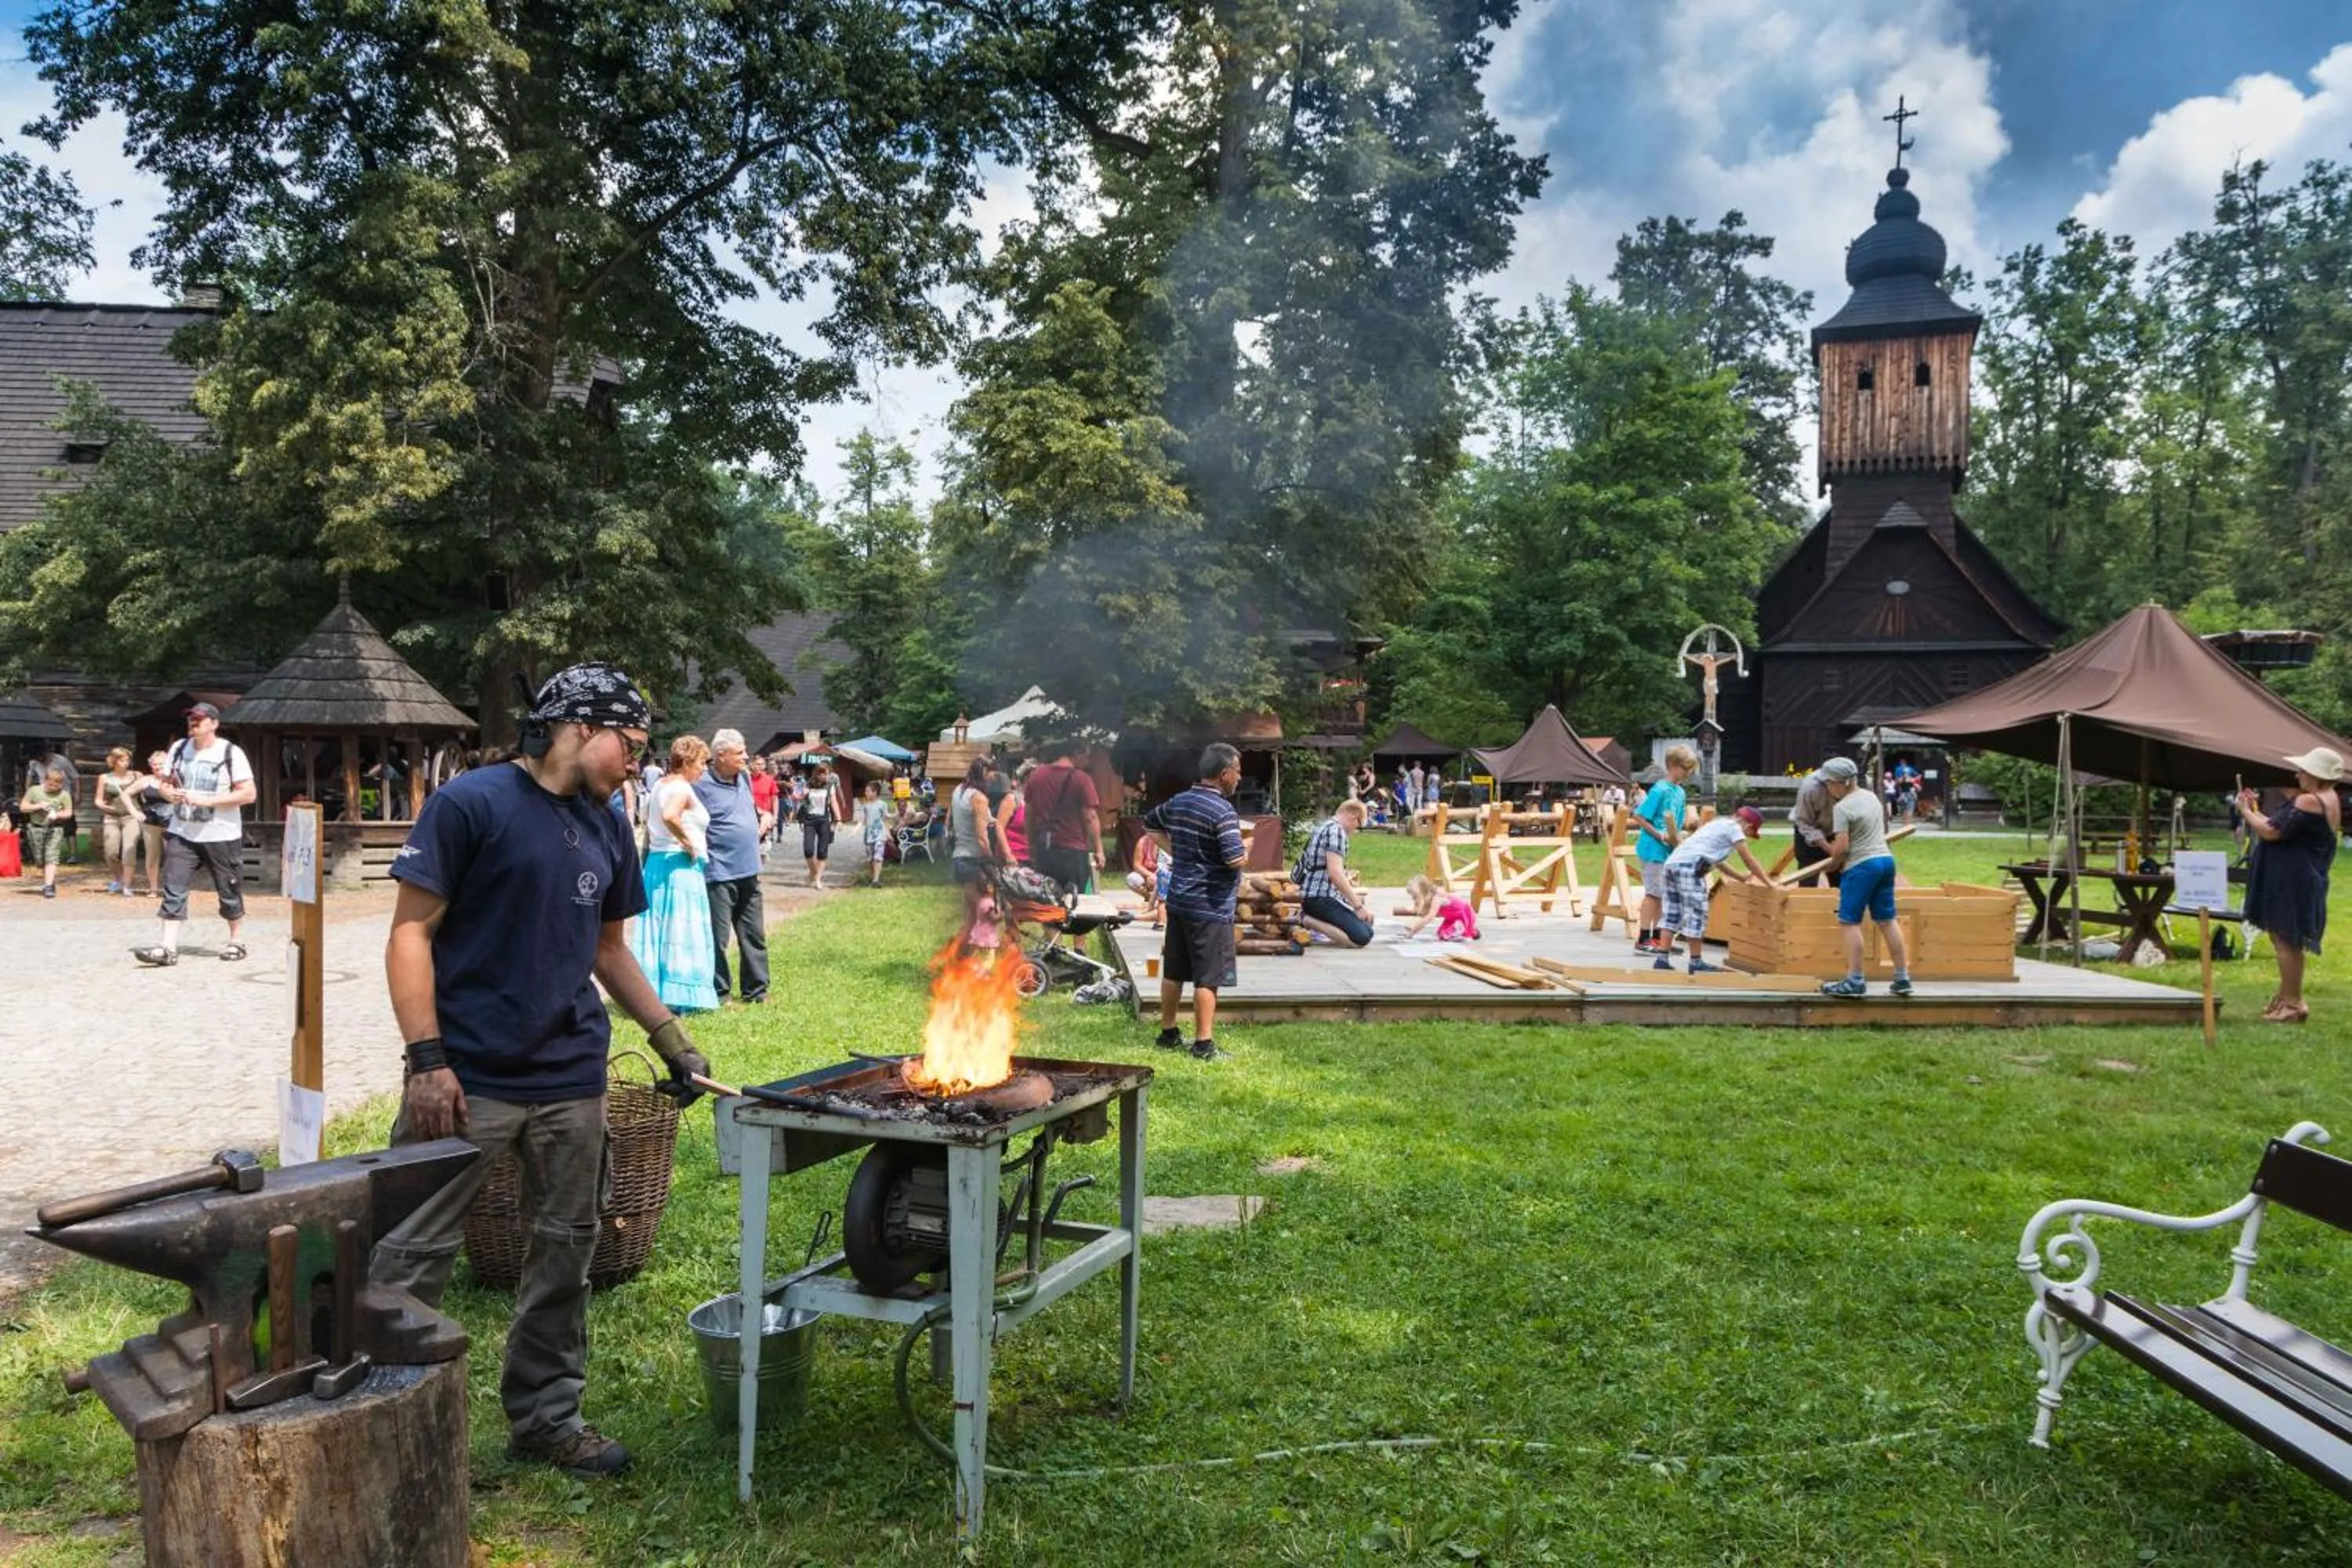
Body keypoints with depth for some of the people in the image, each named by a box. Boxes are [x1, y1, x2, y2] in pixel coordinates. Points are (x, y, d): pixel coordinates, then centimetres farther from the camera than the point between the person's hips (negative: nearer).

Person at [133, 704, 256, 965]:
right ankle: (167, 948, -7)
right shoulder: (179, 748, 7)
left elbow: (248, 794, -13)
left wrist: (208, 800, -20)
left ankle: (235, 942, 23)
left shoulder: (231, 754, -9)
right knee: (173, 890, -5)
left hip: (221, 836, -4)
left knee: (229, 892, 7)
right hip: (182, 834, 4)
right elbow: (166, 782, 17)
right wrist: (170, 793, -7)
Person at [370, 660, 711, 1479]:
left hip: (572, 1080, 6)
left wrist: (670, 1039, 13)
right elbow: (412, 932, -9)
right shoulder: (471, 802, -8)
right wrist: (428, 1059, -16)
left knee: (565, 1249, 13)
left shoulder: (607, 830, 12)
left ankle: (546, 1417, 27)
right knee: (413, 1254, -1)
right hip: (471, 1078, -6)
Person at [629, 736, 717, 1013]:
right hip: (681, 865, -9)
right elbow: (669, 816, -32)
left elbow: (650, 823, 18)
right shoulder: (682, 788, -14)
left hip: (656, 861, 9)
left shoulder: (660, 785, 14)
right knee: (680, 929, -5)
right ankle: (679, 995, -4)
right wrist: (689, 843, -20)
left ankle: (653, 991, 15)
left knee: (658, 928, 11)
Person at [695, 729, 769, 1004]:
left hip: (749, 871, 8)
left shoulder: (745, 777, 10)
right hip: (720, 874, -8)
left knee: (754, 935, 14)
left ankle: (756, 990, 24)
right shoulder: (701, 785, -14)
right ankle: (719, 994, 9)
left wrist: (760, 823, 17)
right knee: (718, 938, -1)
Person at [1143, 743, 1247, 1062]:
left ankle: (1168, 1033, 26)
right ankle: (1204, 1044, 1)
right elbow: (1235, 859, -26)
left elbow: (1150, 822, 25)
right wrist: (1246, 851, -4)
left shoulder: (1178, 802, 7)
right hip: (1210, 906, -8)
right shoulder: (1223, 811, -18)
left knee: (1173, 971, 15)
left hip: (1178, 900, 8)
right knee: (1208, 977, -1)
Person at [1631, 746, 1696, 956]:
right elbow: (1638, 816, -16)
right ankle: (1643, 940, -1)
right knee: (1654, 892, -6)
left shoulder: (1680, 792, 11)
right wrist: (1660, 836, -17)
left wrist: (1677, 838, 0)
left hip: (1668, 850, 8)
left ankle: (1657, 937, 21)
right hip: (1652, 849, -8)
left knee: (1663, 893, 12)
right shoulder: (1660, 790, -14)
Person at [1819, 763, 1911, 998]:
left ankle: (1855, 981, -6)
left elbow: (1841, 847, -19)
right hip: (1886, 859, 8)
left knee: (1849, 922, -3)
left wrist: (1833, 864, 2)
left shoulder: (1842, 808, -14)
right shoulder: (1871, 795, 12)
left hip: (1861, 866, -8)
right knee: (1887, 920, 11)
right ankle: (1902, 978, 13)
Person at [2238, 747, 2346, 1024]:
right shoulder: (2328, 801, 16)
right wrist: (2257, 810, 15)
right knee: (2287, 940, 17)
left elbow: (2271, 832, -20)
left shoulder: (2309, 802, -20)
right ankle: (2287, 998, 24)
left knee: (2285, 940, -7)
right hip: (2294, 882, 11)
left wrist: (2246, 811, -5)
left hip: (2292, 883, -11)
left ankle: (2293, 1004, -4)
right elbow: (2282, 827, 19)